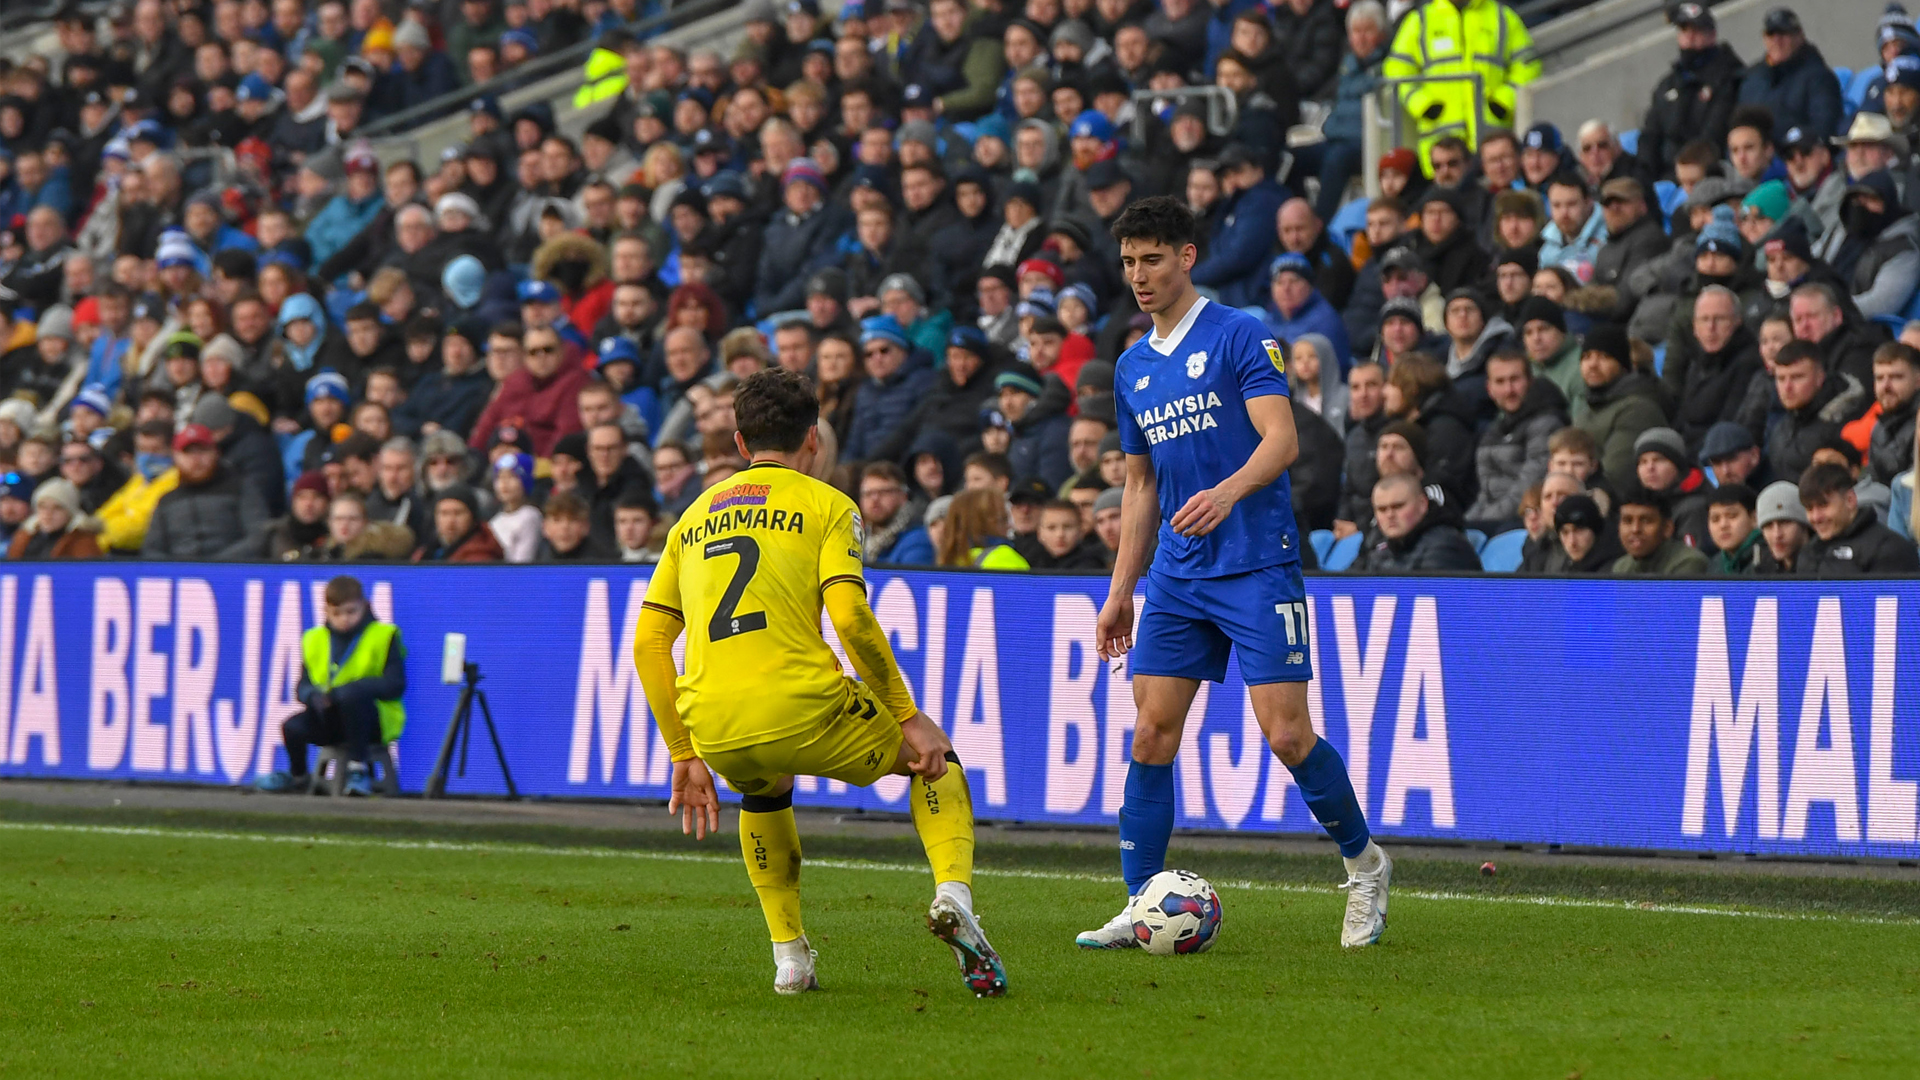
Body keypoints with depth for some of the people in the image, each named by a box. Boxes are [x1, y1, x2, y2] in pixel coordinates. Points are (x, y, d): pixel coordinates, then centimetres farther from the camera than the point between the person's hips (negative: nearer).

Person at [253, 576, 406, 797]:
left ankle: (358, 770, -26)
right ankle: (297, 777, 10)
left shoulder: (384, 637, -1)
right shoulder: (314, 640, 12)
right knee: (293, 727, -23)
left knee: (350, 696, -37)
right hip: (330, 720, 4)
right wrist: (313, 696, -16)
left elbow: (395, 685, -11)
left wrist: (350, 688, -23)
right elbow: (303, 686, 11)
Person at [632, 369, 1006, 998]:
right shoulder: (826, 505, 9)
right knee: (936, 759, 22)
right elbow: (850, 616, -7)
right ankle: (953, 894, -4)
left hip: (714, 732, 4)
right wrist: (908, 718, 0)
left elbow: (648, 642, 19)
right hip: (801, 707, -4)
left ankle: (789, 956, 26)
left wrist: (685, 757, 24)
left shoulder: (693, 518, 23)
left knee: (765, 789, 39)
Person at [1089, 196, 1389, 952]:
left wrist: (1227, 492, -34)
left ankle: (1364, 864, 13)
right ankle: (1139, 905, 1)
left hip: (1257, 567, -6)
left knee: (1288, 734, -9)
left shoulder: (1240, 337, -6)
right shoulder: (1132, 367, 15)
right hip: (1178, 575, 6)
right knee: (1152, 733, -3)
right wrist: (1120, 592, 19)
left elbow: (1281, 439, -15)